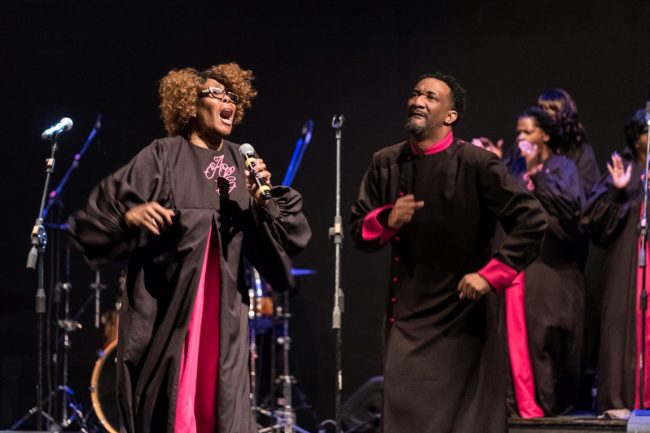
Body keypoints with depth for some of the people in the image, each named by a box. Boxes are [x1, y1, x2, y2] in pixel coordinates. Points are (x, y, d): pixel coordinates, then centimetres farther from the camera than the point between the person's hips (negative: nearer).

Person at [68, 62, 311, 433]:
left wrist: (263, 200, -10)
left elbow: (286, 231, 7)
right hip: (166, 305, -4)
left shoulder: (241, 163, 9)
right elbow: (101, 210, -5)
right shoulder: (163, 157, -3)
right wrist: (131, 215, -24)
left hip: (224, 308, 4)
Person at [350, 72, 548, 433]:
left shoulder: (475, 164, -10)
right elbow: (359, 232, 12)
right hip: (407, 318, 4)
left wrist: (490, 275, -14)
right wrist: (387, 220, -10)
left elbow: (532, 221, -11)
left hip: (464, 317, -4)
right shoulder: (385, 164, 6)